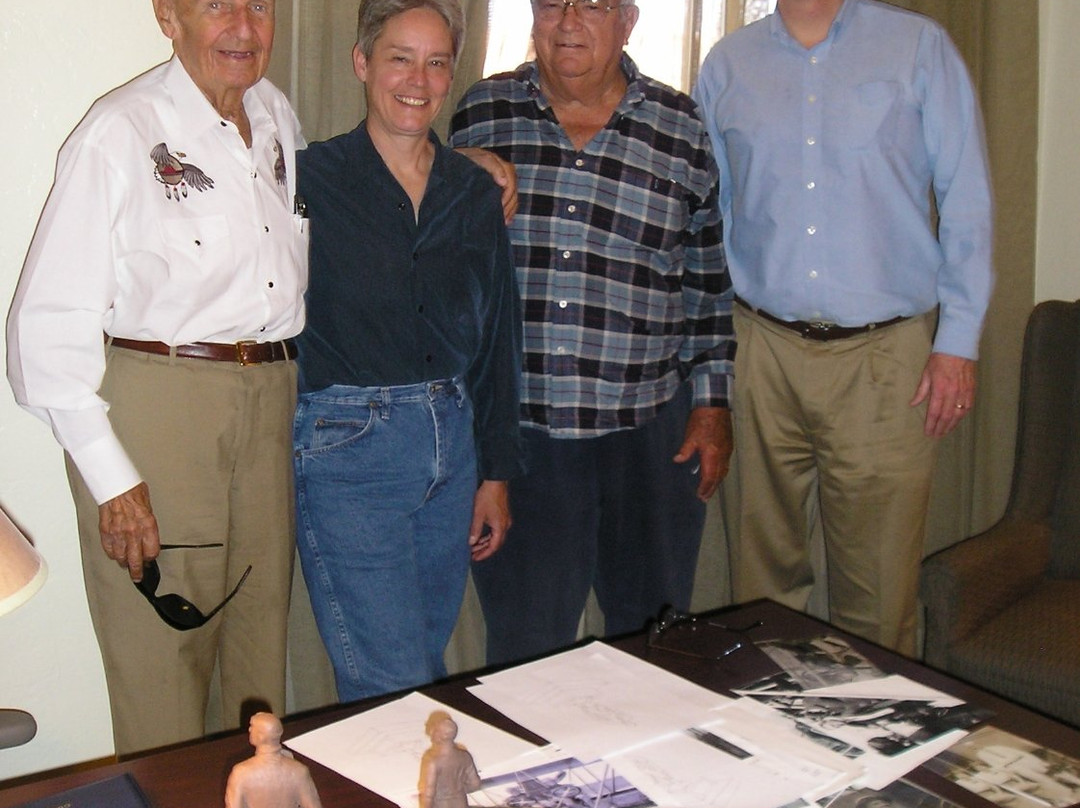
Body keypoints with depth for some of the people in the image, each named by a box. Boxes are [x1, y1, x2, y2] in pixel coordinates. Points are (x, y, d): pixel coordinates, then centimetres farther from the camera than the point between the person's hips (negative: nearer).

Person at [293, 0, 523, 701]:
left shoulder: (476, 192, 10)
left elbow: (498, 337, 13)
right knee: (392, 688, -6)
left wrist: (496, 471, 12)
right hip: (348, 446, -5)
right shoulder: (313, 178, -4)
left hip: (451, 444, 5)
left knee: (427, 667, 13)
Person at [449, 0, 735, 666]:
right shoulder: (482, 114, 4)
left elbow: (709, 279, 8)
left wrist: (713, 403, 5)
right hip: (515, 429, 0)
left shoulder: (683, 130, 3)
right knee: (524, 650, 8)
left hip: (650, 435, 1)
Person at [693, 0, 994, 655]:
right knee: (765, 568, 10)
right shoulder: (728, 64, 11)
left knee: (877, 587, 2)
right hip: (765, 350, 2)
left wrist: (959, 342, -4)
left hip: (883, 355, -2)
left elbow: (967, 201, 2)